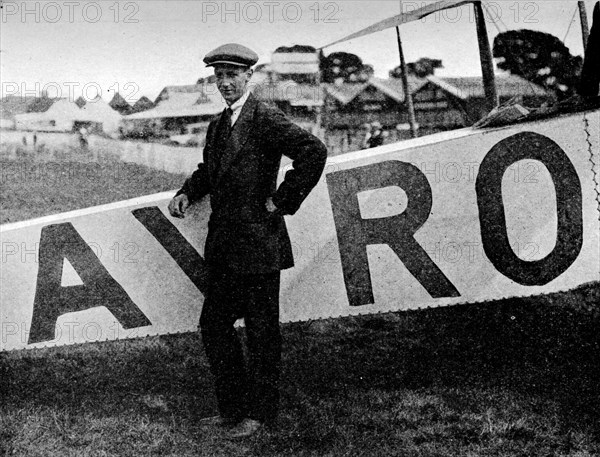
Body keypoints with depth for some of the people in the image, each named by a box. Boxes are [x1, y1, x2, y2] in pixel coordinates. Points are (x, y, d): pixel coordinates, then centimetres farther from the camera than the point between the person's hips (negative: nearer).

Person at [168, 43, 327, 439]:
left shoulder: (266, 120, -12)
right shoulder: (218, 127, 14)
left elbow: (314, 151, -22)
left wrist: (282, 200, -17)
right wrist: (186, 194, 8)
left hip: (257, 245, -9)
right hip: (224, 249, 9)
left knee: (261, 332, 3)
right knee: (214, 325, 14)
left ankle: (261, 412, 17)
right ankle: (232, 407, 27)